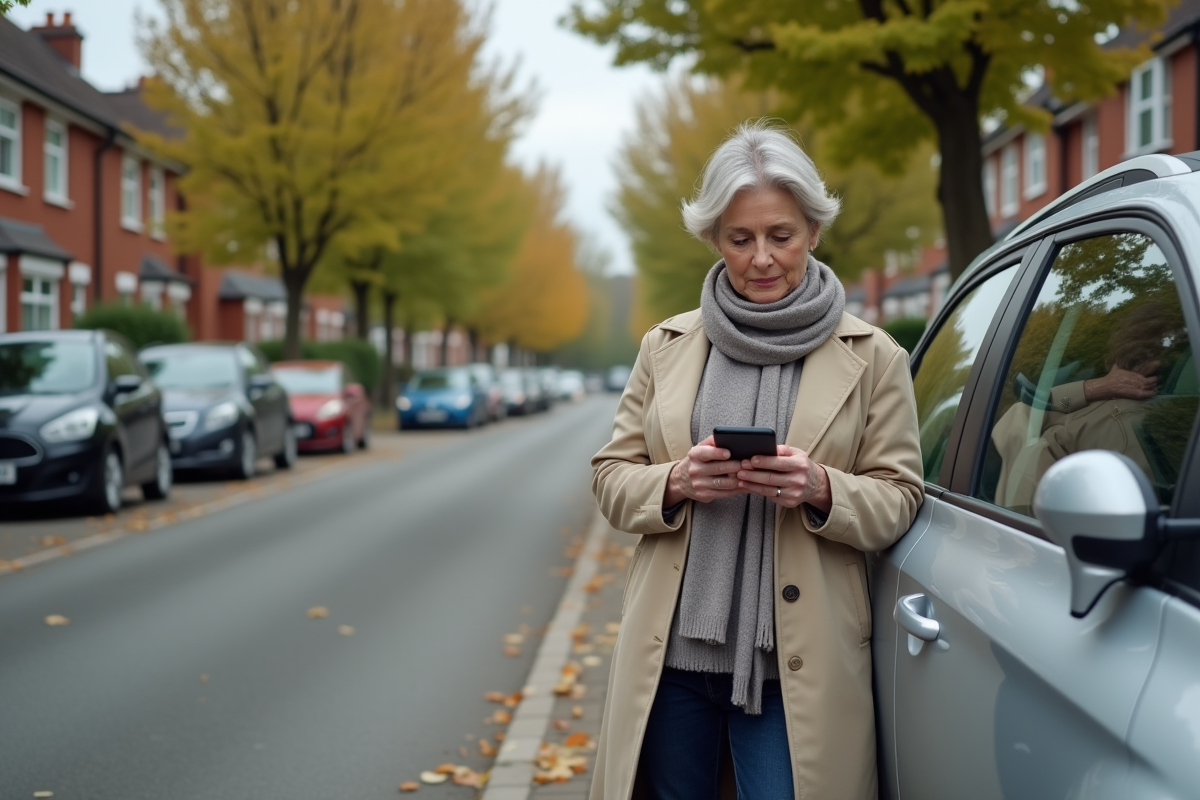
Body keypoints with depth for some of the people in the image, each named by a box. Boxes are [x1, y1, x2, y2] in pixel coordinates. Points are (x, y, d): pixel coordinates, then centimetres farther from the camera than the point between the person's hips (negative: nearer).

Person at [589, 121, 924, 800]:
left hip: (793, 668, -2)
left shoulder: (872, 357, 3)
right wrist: (677, 482, -12)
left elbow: (898, 499, 2)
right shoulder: (666, 346, 9)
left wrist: (820, 490, -18)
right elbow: (612, 477, 9)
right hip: (671, 657, 3)